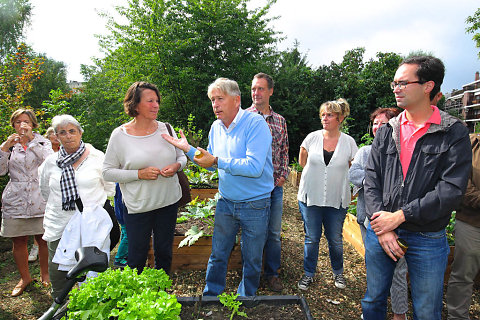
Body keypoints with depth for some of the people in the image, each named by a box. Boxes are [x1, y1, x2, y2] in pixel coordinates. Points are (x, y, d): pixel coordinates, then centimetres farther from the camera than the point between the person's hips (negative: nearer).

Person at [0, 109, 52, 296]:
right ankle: (24, 277, 25)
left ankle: (45, 274, 23)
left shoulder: (42, 142, 6)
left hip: (39, 198, -2)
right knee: (18, 242, 8)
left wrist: (31, 139, -17)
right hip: (15, 200, 2)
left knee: (43, 239, 4)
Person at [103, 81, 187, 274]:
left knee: (164, 253, 18)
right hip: (138, 206, -3)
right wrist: (139, 174, -19)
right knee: (137, 257, 9)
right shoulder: (120, 135, -8)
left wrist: (176, 166, -12)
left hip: (169, 202, 3)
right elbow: (108, 172, -6)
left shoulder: (165, 128, 2)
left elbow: (182, 157, 11)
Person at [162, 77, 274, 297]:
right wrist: (188, 149, 1)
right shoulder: (216, 127, 4)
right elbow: (211, 163, 15)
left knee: (252, 260, 14)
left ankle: (245, 299, 38)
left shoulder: (255, 124, -18)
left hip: (254, 205, -5)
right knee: (217, 255, 18)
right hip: (225, 202, 6)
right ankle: (210, 295, 39)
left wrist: (217, 161, -24)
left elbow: (254, 167, -29)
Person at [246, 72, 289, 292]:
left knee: (274, 232, 12)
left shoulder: (280, 120, 10)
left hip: (276, 185, 4)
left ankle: (272, 273, 30)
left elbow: (284, 151, 15)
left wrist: (283, 175, 3)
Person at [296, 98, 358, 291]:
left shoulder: (349, 142, -1)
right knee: (311, 238, 10)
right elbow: (302, 161, 10)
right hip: (310, 197, 0)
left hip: (337, 200, 0)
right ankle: (308, 274, 28)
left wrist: (335, 174, 0)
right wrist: (317, 171, 0)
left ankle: (338, 273, 37)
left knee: (335, 239, 13)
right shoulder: (312, 137, -1)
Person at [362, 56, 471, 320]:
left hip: (427, 238, -2)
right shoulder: (386, 132, 4)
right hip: (380, 230, 3)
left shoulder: (454, 133, -6)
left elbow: (451, 189, -15)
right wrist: (380, 224, -11)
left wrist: (399, 215, -18)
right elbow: (371, 180, -1)